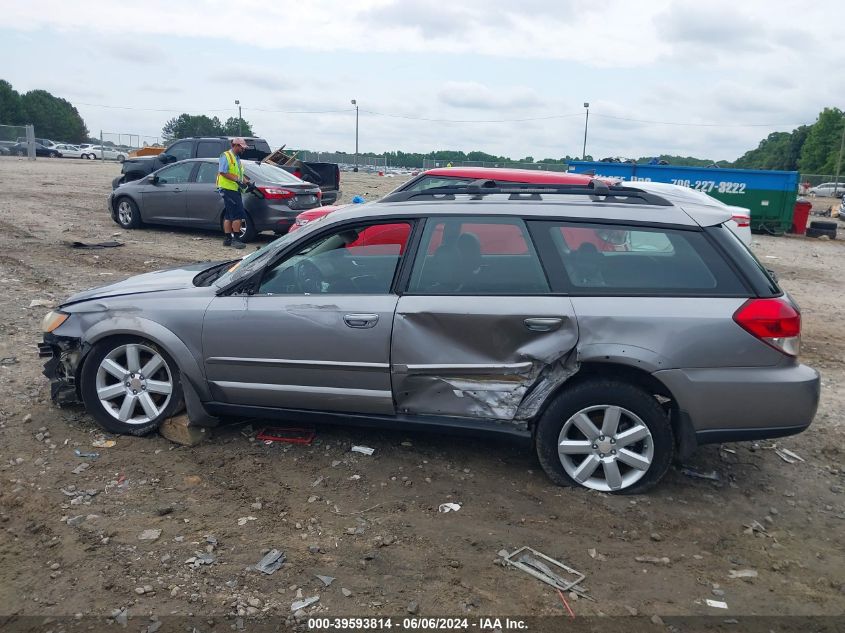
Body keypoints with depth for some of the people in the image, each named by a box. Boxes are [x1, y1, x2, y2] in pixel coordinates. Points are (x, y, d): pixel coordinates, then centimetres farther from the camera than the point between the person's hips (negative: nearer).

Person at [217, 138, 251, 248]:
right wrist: (237, 180, -22)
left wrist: (246, 182, 7)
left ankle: (227, 239, 17)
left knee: (229, 216, 12)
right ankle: (235, 239, -11)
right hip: (228, 189, -9)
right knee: (238, 214, -13)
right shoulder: (225, 156, -9)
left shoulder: (237, 158, 20)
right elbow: (223, 172, -17)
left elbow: (240, 173, 24)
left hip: (234, 189, 9)